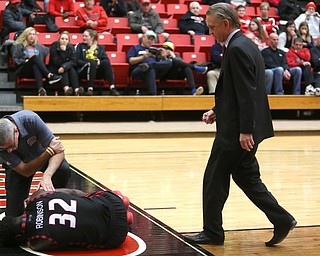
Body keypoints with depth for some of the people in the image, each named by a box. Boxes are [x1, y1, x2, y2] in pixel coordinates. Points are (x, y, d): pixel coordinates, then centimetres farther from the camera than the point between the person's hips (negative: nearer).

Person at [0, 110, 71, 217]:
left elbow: (59, 151, -32)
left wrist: (47, 176, -48)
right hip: (18, 165, 0)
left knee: (63, 169, -33)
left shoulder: (31, 119, -36)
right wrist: (50, 151, -36)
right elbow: (25, 171, -29)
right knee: (13, 215, -9)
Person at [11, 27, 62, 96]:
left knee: (35, 66, -38)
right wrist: (27, 60, -7)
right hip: (23, 71, -2)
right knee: (35, 57, -31)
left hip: (36, 70, 2)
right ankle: (49, 76, -48)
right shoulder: (18, 46, 18)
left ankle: (40, 89, -62)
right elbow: (15, 60, 7)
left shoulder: (39, 47, 29)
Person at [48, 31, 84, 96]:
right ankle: (66, 88, -54)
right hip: (55, 69, -3)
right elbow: (57, 62, -19)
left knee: (72, 69, -28)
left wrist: (64, 67, -32)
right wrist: (63, 51, -28)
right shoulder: (54, 46, -12)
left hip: (68, 67, 3)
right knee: (64, 71, -31)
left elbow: (73, 61, -15)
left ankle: (76, 89, -46)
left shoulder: (71, 48, -3)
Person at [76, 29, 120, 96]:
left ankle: (112, 88, -42)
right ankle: (90, 89, -45)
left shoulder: (100, 48, 23)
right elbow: (77, 60, 5)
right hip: (83, 70, -2)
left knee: (106, 62, -29)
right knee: (92, 63, -35)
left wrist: (99, 62, -13)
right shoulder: (80, 46, 18)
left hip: (97, 71, 2)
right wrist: (88, 63, -12)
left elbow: (106, 59, 9)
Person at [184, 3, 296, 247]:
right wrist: (217, 111, 14)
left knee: (214, 180, 2)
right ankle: (281, 219, 12)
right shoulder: (246, 45, 14)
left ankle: (212, 232, 14)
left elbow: (247, 93, -22)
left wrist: (245, 131, -23)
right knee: (246, 177, 15)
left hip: (236, 131, -10)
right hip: (244, 128, 10)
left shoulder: (237, 49, -17)